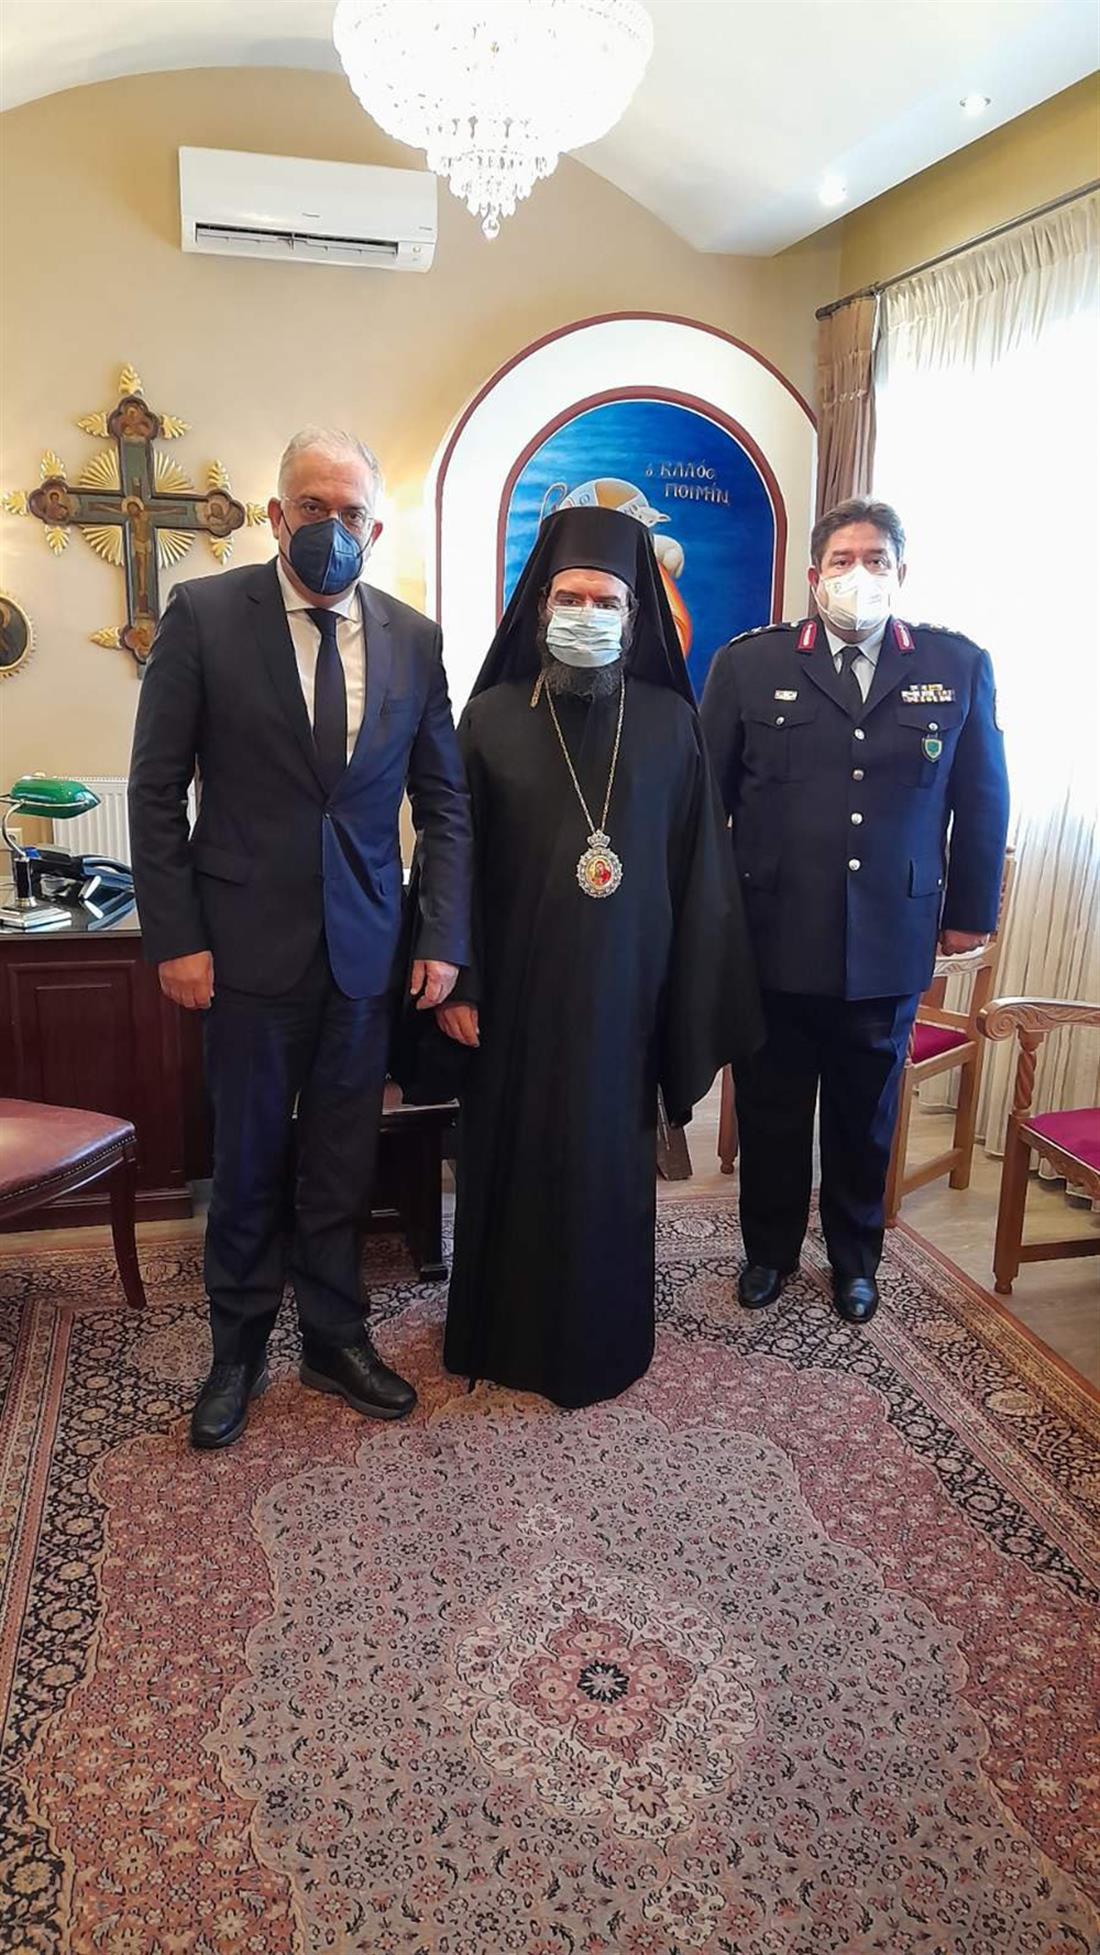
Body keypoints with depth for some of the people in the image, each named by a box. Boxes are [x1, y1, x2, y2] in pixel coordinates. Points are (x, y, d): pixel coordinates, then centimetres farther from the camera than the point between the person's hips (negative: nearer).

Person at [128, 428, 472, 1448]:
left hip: (365, 946, 2)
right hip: (249, 942, -2)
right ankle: (238, 1350, 31)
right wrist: (174, 938, -9)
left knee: (342, 1162, 12)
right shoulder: (203, 615, -4)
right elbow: (156, 790, -4)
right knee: (248, 1162, 11)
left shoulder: (412, 638, 4)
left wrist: (443, 938, 0)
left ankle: (334, 1339, 31)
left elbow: (444, 800, 7)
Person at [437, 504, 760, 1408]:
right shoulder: (491, 716, -2)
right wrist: (457, 983, -4)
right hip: (516, 989, 0)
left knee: (609, 1167, 10)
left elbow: (699, 870, 0)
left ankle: (598, 1342, 30)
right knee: (511, 1161, 11)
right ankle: (505, 1333, 31)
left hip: (621, 991, 1)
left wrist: (694, 1004, -1)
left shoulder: (671, 723, 0)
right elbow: (457, 860, 0)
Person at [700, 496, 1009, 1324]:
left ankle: (855, 1259, 37)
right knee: (770, 1113, 14)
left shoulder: (959, 666, 2)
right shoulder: (749, 663, -2)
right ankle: (769, 1251, 36)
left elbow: (983, 800, 8)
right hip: (773, 940, 0)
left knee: (866, 1118, 15)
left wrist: (969, 912, 8)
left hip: (890, 945, 1)